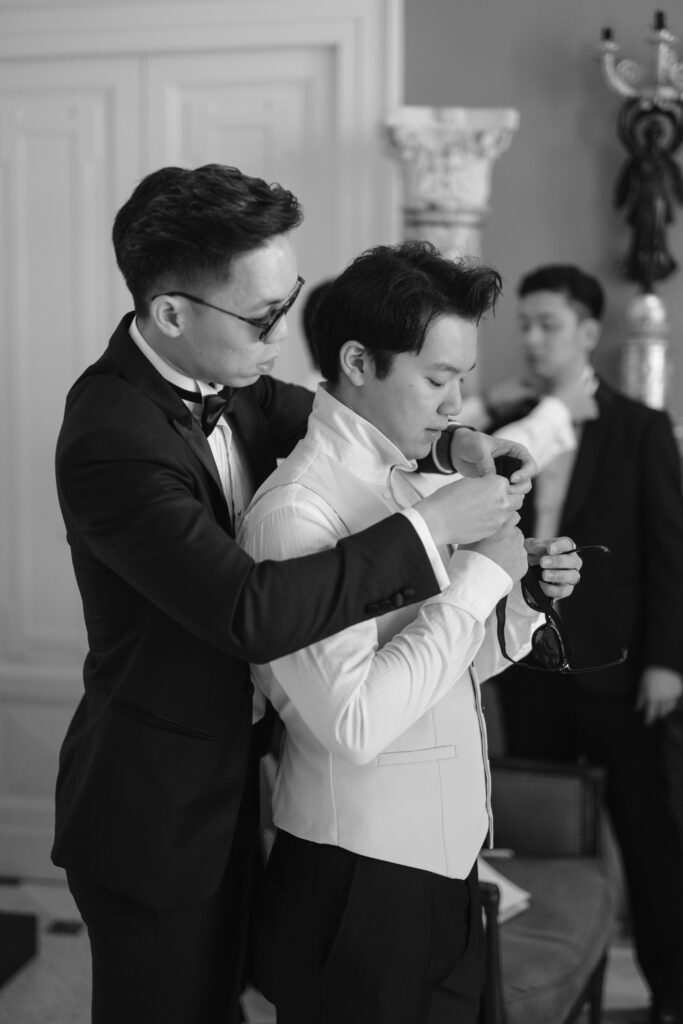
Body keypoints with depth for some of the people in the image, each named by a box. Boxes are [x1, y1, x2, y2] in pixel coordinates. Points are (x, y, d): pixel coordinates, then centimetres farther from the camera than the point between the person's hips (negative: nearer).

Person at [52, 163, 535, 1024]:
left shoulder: (217, 375, -5)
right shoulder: (112, 441, -30)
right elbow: (252, 612, -37)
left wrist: (452, 443, -9)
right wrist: (427, 527, -30)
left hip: (226, 782, 8)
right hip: (154, 818, -8)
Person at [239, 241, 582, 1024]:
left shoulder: (408, 484, 6)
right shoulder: (296, 512, -19)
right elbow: (355, 722, -27)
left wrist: (523, 592, -4)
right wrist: (476, 576, -21)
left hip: (445, 864, 8)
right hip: (359, 883, -8)